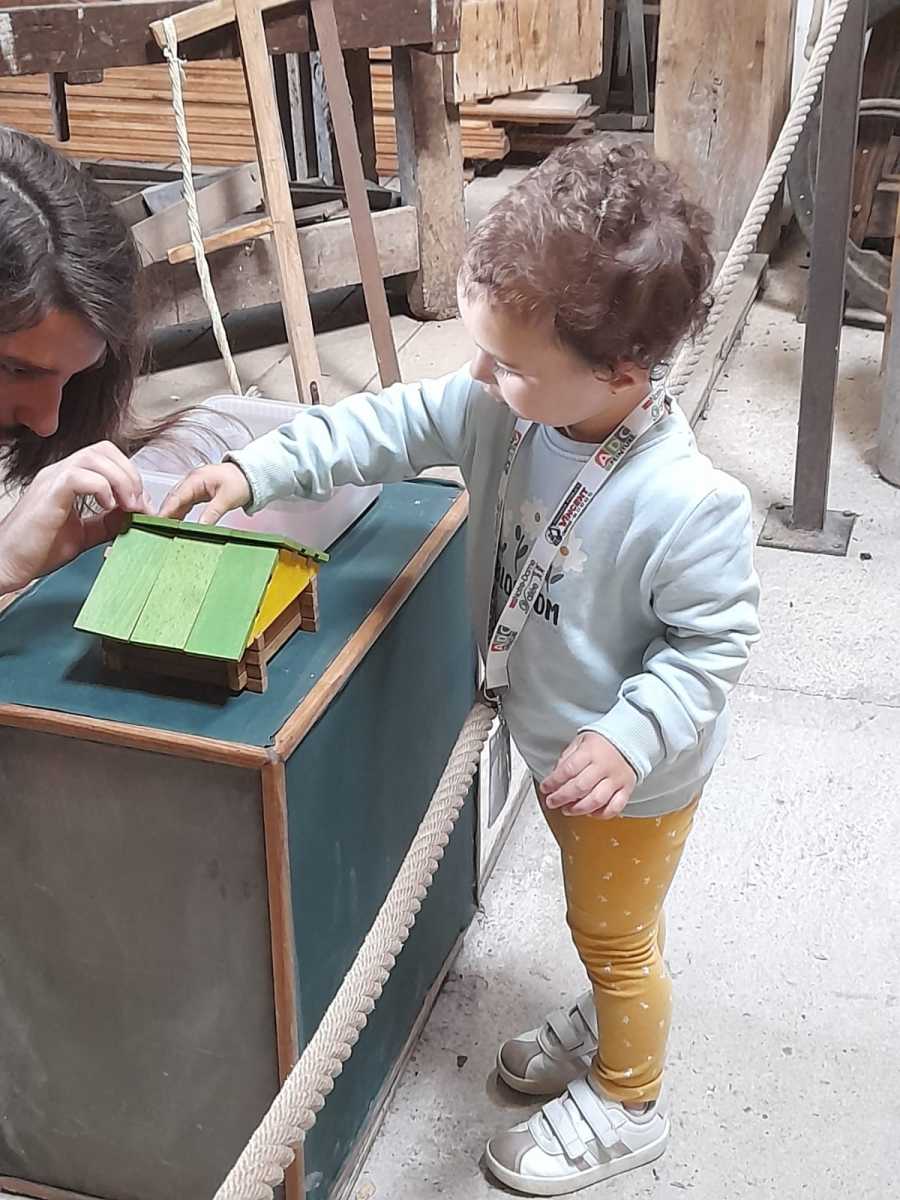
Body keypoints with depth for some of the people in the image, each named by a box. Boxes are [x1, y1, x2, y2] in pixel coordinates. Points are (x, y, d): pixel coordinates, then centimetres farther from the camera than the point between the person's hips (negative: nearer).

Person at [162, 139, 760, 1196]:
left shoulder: (686, 504, -37)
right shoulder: (502, 411, -17)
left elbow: (714, 641, -26)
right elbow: (392, 425, -9)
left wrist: (628, 737, -34)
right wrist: (257, 470, -15)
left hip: (633, 777, -7)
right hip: (552, 741, 7)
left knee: (614, 935, 18)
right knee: (599, 923, 31)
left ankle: (626, 1102, 44)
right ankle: (606, 1020, 59)